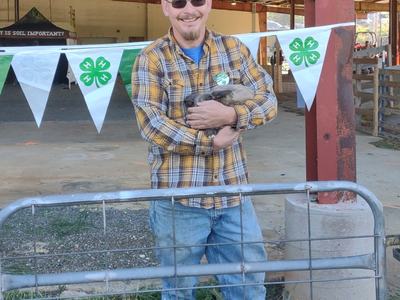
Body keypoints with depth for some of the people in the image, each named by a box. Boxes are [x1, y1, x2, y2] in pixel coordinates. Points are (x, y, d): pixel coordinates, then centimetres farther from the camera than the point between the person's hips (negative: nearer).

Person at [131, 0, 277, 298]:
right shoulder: (152, 58, -5)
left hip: (233, 191, 3)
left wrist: (230, 115, -17)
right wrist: (212, 142, -16)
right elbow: (151, 124, -14)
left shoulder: (234, 48, 7)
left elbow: (268, 99, 2)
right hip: (178, 196, -3)